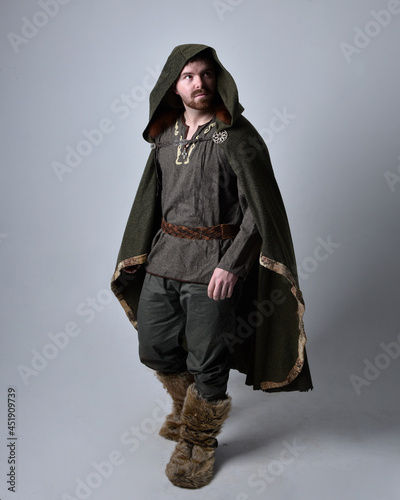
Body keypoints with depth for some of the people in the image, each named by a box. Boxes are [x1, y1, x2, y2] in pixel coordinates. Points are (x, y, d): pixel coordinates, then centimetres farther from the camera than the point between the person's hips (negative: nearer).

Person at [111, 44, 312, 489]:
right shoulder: (166, 136, 10)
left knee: (206, 361, 4)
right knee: (154, 349, 15)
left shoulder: (237, 137, -7)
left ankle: (198, 442, 29)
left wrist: (232, 264, -18)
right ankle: (188, 406, 44)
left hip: (213, 263, -6)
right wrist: (144, 254, 15)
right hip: (164, 256, 6)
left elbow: (260, 207, -10)